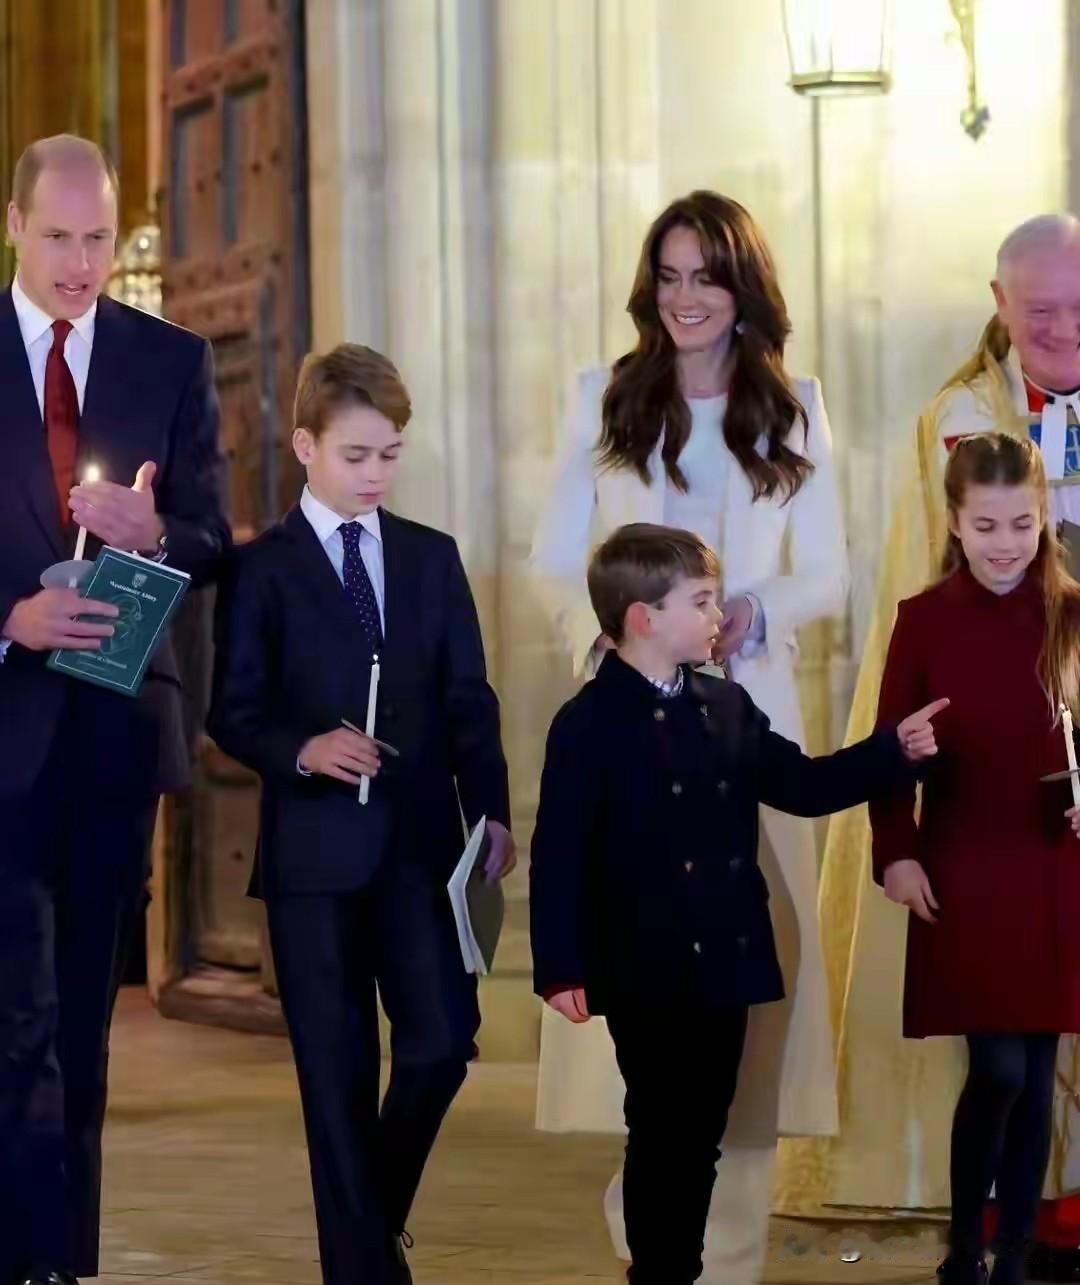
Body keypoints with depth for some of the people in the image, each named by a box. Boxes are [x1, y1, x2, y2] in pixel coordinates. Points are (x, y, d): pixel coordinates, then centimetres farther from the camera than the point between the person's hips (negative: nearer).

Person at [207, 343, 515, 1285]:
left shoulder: (433, 558, 11)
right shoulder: (262, 569, 1)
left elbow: (469, 699, 9)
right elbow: (234, 712, -1)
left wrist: (491, 811, -2)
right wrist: (303, 750, -20)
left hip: (421, 843, 3)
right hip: (316, 852, -3)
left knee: (443, 1043, -6)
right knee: (339, 1072, 1)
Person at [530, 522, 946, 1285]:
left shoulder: (728, 707, 9)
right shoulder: (590, 724, -11)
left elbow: (802, 786, 14)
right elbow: (560, 853, -14)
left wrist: (894, 751, 2)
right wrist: (560, 970, -20)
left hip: (725, 966, 6)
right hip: (647, 974, -6)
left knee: (701, 1139, 12)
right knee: (660, 1137, 1)